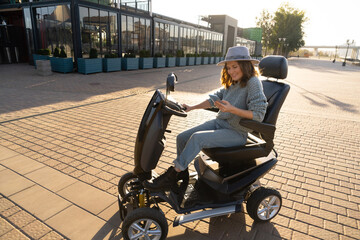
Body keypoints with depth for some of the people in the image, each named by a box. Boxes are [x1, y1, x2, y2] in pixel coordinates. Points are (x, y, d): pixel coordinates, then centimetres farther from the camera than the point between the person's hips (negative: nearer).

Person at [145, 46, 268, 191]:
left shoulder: (253, 83, -13)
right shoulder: (233, 83, 11)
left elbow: (258, 114, -18)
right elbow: (215, 98, 18)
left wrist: (232, 109, -27)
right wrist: (192, 108, 12)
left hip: (236, 133, -8)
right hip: (219, 123, 8)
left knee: (197, 138, -29)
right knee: (182, 138, -4)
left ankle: (169, 179, -16)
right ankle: (182, 173, 17)